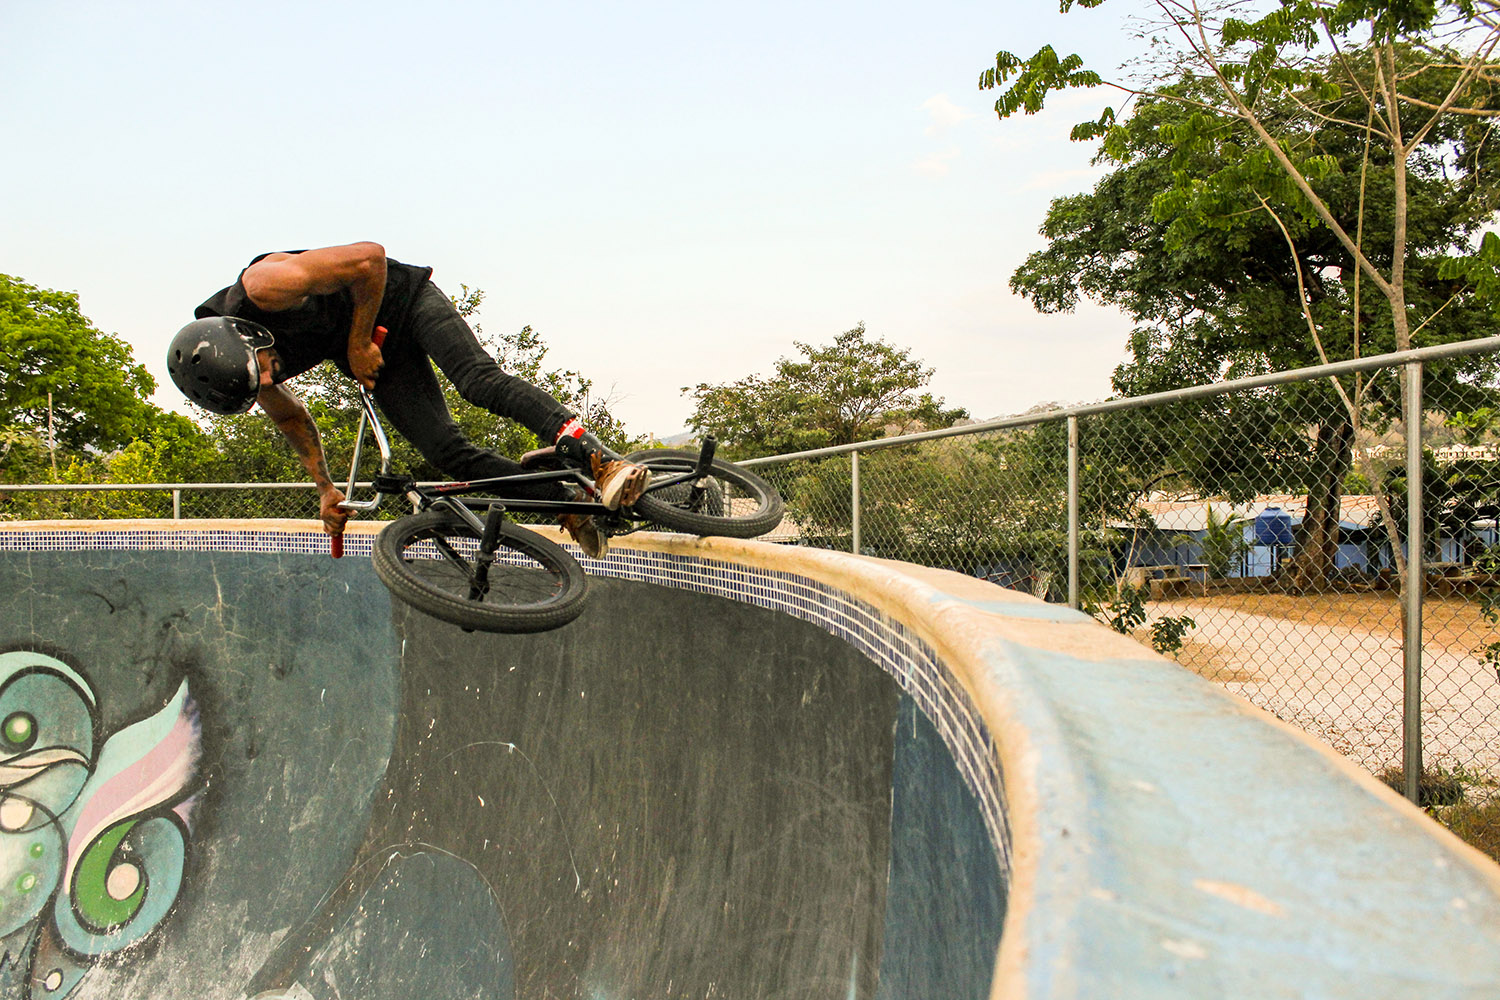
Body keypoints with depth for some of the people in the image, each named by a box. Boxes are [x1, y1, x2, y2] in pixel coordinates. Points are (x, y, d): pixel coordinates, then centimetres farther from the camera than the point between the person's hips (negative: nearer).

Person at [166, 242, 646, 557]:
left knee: (481, 382, -28)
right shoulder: (224, 366, -10)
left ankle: (601, 461, -30)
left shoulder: (263, 287, -33)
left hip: (400, 299, -5)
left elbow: (370, 257, -29)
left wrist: (359, 343, -22)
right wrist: (325, 489, 11)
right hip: (370, 357, 5)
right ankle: (570, 507, -8)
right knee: (445, 449, -12)